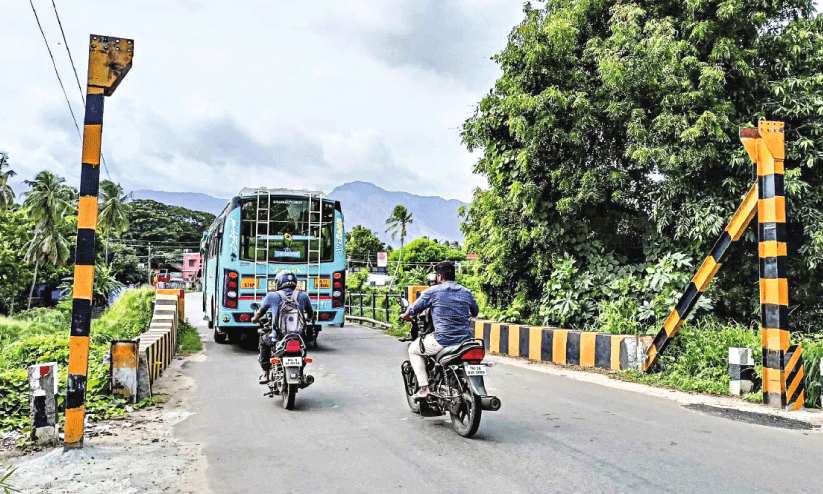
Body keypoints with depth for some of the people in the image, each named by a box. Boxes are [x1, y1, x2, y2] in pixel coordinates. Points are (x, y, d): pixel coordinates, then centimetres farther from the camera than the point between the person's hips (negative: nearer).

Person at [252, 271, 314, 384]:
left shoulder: (272, 296, -2)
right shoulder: (303, 296, 3)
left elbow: (259, 313, 12)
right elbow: (310, 315, 16)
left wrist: (255, 319, 36)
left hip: (278, 338, -1)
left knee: (264, 340, 32)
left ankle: (266, 373, 29)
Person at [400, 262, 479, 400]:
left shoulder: (432, 291, -2)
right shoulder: (466, 292, 11)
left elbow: (414, 309, 6)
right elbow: (475, 312, 25)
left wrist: (405, 316, 28)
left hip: (443, 340, -5)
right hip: (465, 340, 5)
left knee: (413, 349, 18)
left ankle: (424, 388, 7)